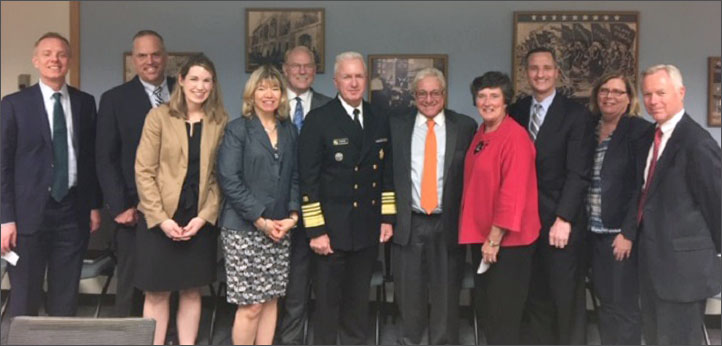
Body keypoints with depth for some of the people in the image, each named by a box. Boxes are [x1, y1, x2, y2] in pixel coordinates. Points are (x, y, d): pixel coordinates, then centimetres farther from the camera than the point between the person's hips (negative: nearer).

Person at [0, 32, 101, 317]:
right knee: (24, 298, 5)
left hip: (73, 210, 3)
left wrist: (94, 205, 8)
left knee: (66, 297, 10)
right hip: (30, 211, -2)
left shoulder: (85, 102, 7)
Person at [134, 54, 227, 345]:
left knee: (191, 292, 11)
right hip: (159, 219, -1)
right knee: (157, 294, 6)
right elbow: (144, 171, -5)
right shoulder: (159, 116, -2)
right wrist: (161, 218, -11)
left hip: (201, 221, 2)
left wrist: (204, 216, -9)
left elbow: (219, 175, 1)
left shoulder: (220, 122, 3)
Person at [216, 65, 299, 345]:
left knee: (271, 299, 9)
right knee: (250, 306, -2)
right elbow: (229, 180, -10)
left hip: (280, 227, 5)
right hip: (244, 228, -4)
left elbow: (295, 177, 11)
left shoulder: (290, 131, 12)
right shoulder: (237, 129, -2)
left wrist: (293, 215, -5)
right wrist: (260, 220, -14)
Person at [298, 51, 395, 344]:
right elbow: (308, 179, -11)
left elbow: (387, 173, 12)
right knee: (328, 298, 7)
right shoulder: (318, 120, -8)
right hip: (333, 228, -4)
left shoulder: (380, 122, 8)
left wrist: (387, 217, 6)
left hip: (369, 228, 5)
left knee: (359, 298, 16)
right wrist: (315, 230, -14)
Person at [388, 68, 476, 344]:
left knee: (446, 291, 9)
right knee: (408, 290, 12)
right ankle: (409, 340, 32)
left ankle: (443, 343, 28)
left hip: (449, 224, -1)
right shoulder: (396, 125, 4)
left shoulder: (465, 126, 1)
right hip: (408, 223, 1)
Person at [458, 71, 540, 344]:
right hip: (481, 236, 9)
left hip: (507, 241, -8)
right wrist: (483, 237, 12)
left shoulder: (515, 137, -17)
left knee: (503, 314, 3)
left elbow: (513, 193, -21)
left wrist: (495, 239, -19)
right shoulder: (480, 135, 9)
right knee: (485, 307, 20)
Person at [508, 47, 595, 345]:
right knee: (534, 295, 12)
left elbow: (579, 173, -10)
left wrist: (563, 219, -16)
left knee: (567, 296, 6)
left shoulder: (576, 114, -4)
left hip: (560, 220, -3)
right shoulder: (516, 111, 8)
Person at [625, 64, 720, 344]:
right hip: (652, 256, 9)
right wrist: (630, 231, 5)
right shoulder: (650, 136, 9)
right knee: (654, 336, 22)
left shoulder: (697, 143, -18)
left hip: (682, 263, -8)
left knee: (678, 340, 4)